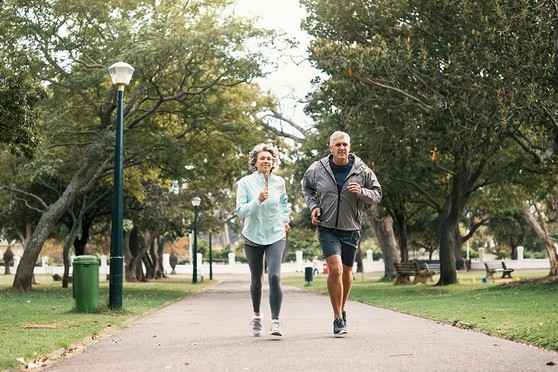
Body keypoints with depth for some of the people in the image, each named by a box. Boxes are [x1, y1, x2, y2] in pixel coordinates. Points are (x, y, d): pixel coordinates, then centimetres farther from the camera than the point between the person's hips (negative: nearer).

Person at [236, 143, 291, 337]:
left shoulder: (279, 182, 3)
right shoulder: (245, 183, -6)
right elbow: (240, 211, -12)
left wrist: (285, 219, 13)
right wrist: (258, 200, -25)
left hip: (276, 236, 0)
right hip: (253, 237, 0)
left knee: (274, 276, -18)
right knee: (256, 280, 11)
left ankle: (275, 320, -16)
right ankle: (257, 315, 35)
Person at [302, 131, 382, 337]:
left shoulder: (362, 170, -5)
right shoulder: (317, 169, -4)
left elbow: (377, 194, 3)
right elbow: (306, 187, 16)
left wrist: (362, 192, -17)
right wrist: (313, 206, 0)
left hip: (351, 229, 2)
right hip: (327, 228, -2)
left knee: (346, 272, 13)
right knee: (335, 269, -16)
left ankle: (341, 309, 38)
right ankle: (338, 318, -7)